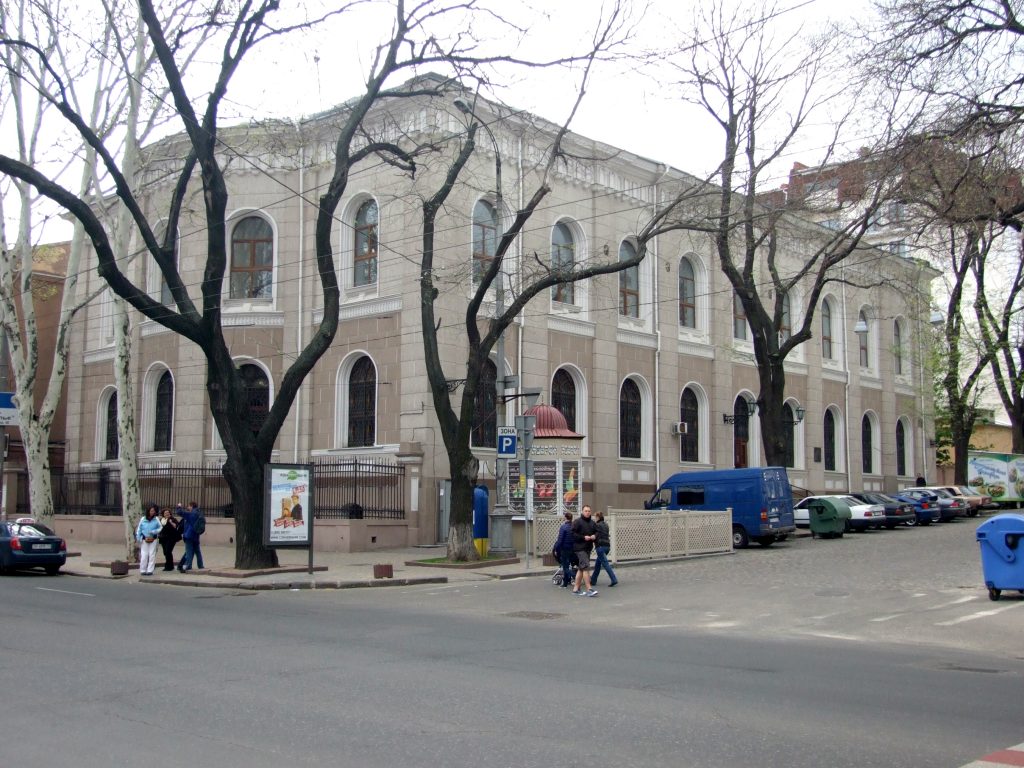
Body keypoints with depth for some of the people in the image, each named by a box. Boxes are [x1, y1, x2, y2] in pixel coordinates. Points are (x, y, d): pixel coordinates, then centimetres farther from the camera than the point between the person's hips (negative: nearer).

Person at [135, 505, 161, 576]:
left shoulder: (156, 519, -1)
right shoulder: (143, 519, 0)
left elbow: (160, 528, 0)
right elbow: (139, 530, 4)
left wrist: (154, 531, -16)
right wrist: (139, 538, -4)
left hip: (153, 540, 0)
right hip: (144, 540, 0)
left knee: (152, 555, 0)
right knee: (144, 555, -3)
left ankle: (150, 570, 5)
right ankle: (142, 570, 5)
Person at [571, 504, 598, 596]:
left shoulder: (592, 522, 14)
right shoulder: (577, 522, -8)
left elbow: (596, 532, 22)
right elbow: (573, 534, -13)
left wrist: (595, 536, -1)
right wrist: (583, 537, -20)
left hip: (588, 548, 8)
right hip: (580, 548, -8)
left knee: (581, 569, 13)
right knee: (586, 567, -14)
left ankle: (576, 588, 20)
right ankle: (589, 589, -15)